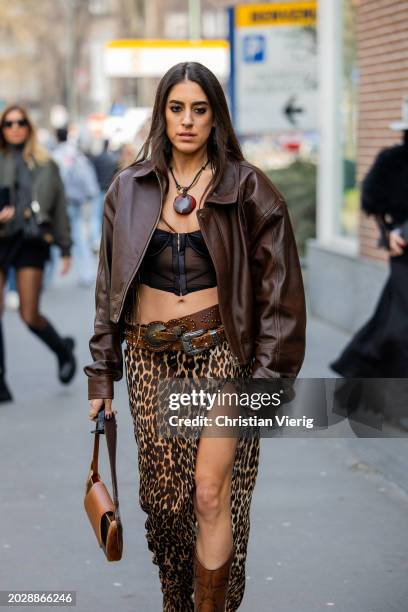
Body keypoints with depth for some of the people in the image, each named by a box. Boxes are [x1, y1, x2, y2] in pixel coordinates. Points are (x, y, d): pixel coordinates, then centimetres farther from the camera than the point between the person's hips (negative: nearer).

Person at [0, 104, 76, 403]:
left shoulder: (45, 165, 10)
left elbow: (60, 208, 13)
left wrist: (66, 249, 11)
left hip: (31, 241, 0)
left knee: (30, 315, -3)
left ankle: (64, 351, 28)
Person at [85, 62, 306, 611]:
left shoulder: (247, 188, -2)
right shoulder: (130, 190, 7)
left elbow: (278, 285, -3)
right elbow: (109, 287, 12)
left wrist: (266, 375, -9)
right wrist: (101, 374, 8)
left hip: (221, 354, -3)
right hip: (150, 359, 3)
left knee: (211, 494, -11)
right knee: (163, 494, 6)